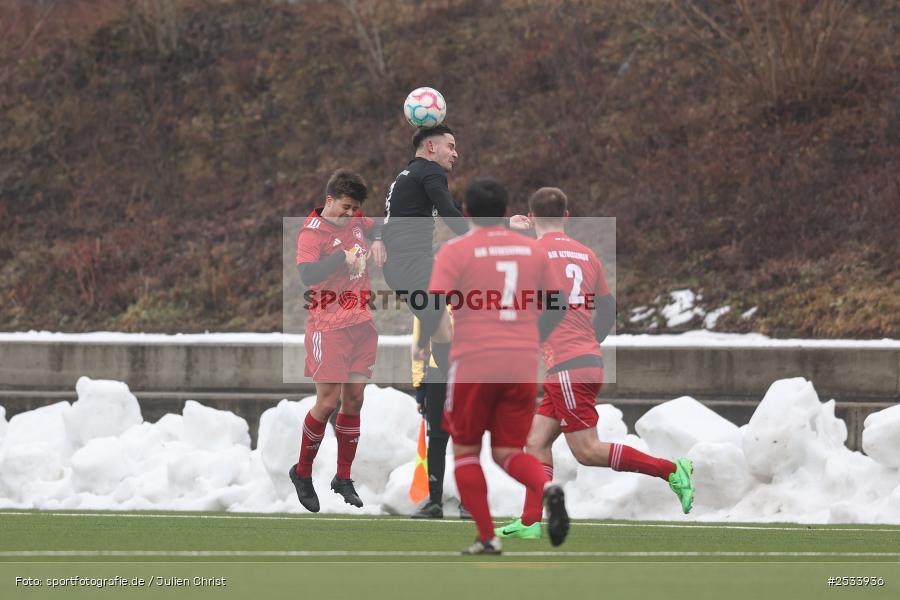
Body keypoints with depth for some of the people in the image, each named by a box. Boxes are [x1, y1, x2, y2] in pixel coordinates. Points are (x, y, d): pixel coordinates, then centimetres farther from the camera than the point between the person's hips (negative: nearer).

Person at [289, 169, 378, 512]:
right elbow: (306, 274, -27)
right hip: (329, 326, -7)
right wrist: (342, 257, -26)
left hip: (362, 323, 7)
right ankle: (302, 473, 13)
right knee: (328, 401, -6)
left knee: (354, 399, 7)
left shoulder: (356, 221, 8)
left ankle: (343, 479, 15)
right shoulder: (312, 232, -13)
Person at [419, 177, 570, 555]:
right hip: (523, 364, 4)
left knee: (465, 452, 12)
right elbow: (557, 305, 15)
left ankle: (487, 538, 3)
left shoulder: (456, 251, -3)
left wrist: (418, 348, 2)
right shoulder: (532, 250, 11)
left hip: (473, 364, -4)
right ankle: (548, 489, -22)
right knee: (508, 453, 10)